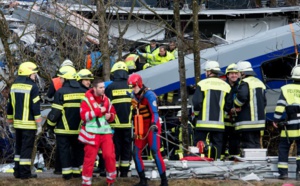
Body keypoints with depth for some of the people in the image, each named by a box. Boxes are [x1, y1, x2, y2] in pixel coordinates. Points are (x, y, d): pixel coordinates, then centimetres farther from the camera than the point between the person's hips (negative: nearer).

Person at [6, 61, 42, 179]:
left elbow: (10, 107, 14)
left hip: (17, 123, 6)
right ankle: (25, 172, -1)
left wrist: (10, 123, 20)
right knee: (27, 148, -2)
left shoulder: (14, 86, 9)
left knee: (19, 147, 15)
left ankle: (17, 171, 17)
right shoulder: (32, 87, -12)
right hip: (29, 124, -6)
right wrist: (39, 125, -10)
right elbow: (36, 108, -14)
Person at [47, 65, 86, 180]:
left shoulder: (61, 92, -13)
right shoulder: (83, 92, 3)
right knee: (78, 149, 16)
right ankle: (77, 171, 19)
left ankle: (67, 173, -1)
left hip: (64, 129, -4)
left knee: (64, 150, 3)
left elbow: (56, 111, -13)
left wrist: (51, 124, 1)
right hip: (79, 129, 4)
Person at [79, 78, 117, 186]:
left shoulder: (106, 100, 9)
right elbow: (84, 116, -19)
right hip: (92, 133, -4)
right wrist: (99, 111, -20)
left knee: (110, 155, -5)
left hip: (105, 132, 4)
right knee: (89, 158, 0)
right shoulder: (86, 100, -7)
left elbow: (113, 114, 19)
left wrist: (110, 116, -5)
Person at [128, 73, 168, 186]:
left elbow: (154, 112, -24)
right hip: (141, 128, 8)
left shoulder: (149, 95, -17)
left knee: (155, 153, -12)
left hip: (151, 128, -8)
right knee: (136, 153, 4)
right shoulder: (133, 95, 7)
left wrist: (154, 124, -39)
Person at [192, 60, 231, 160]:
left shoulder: (202, 84, -4)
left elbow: (196, 102, -9)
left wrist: (196, 113, 9)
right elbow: (228, 106, 5)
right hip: (219, 122, 3)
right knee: (217, 145, 6)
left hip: (203, 122, -3)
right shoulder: (226, 86, 8)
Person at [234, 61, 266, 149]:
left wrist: (236, 106, -10)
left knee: (248, 145, -9)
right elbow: (264, 101, 20)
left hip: (248, 121, -9)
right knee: (256, 144, 12)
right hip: (259, 120, 9)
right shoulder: (260, 83, 18)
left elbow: (242, 96, -27)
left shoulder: (245, 82, -10)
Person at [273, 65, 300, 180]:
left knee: (283, 148, 9)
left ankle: (283, 172, 3)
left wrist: (276, 120, 1)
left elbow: (280, 105, -5)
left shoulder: (286, 89, 1)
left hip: (290, 126, -1)